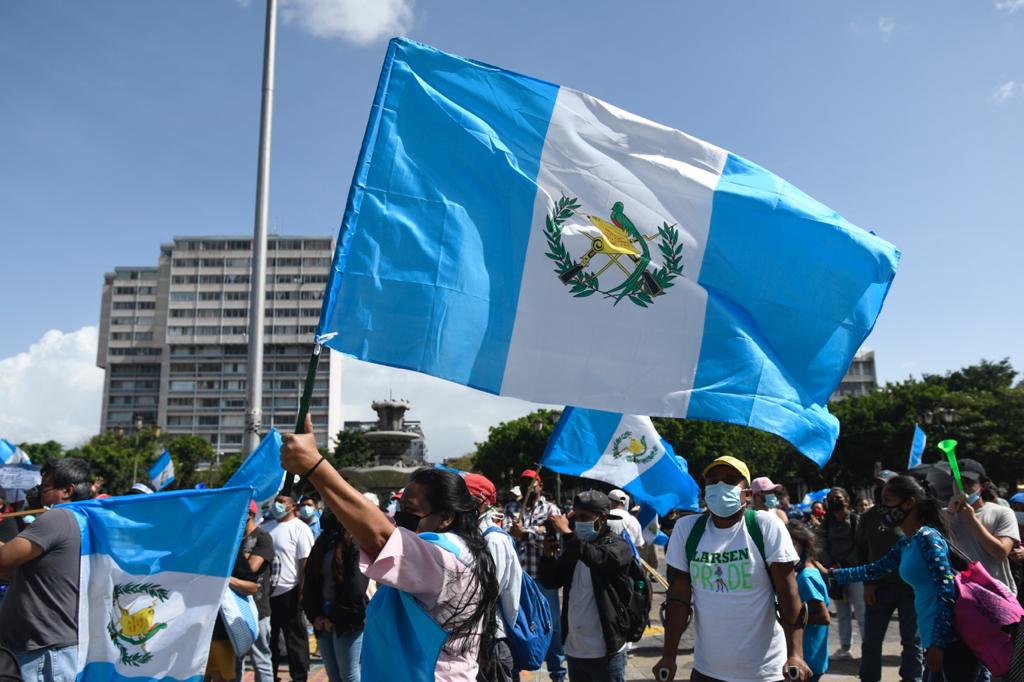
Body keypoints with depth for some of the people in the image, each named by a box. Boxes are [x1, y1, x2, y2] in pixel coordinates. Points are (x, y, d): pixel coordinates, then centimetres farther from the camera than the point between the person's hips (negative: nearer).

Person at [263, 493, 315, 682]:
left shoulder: (300, 529, -9)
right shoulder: (267, 528, 9)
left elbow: (306, 563, -13)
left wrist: (302, 592, -16)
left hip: (288, 592, -6)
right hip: (267, 592, 6)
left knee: (295, 639, 4)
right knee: (269, 638, 18)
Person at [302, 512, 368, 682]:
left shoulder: (357, 543, -9)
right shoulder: (323, 543, 11)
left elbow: (355, 588, -16)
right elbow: (310, 582, 9)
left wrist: (336, 617, -12)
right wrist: (314, 615, -2)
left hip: (347, 619, -6)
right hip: (323, 617, 7)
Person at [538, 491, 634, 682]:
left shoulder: (618, 546, -8)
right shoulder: (573, 547, 9)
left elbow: (599, 560, -29)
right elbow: (550, 582, 8)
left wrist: (567, 533, -30)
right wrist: (548, 555, -9)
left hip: (605, 652, -6)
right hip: (573, 649, 6)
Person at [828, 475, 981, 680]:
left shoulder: (927, 538, -16)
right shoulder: (905, 542, 12)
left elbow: (947, 592, -20)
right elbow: (875, 569, 23)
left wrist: (936, 644, -20)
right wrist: (833, 573, 24)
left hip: (951, 640, -9)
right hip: (935, 638, 9)